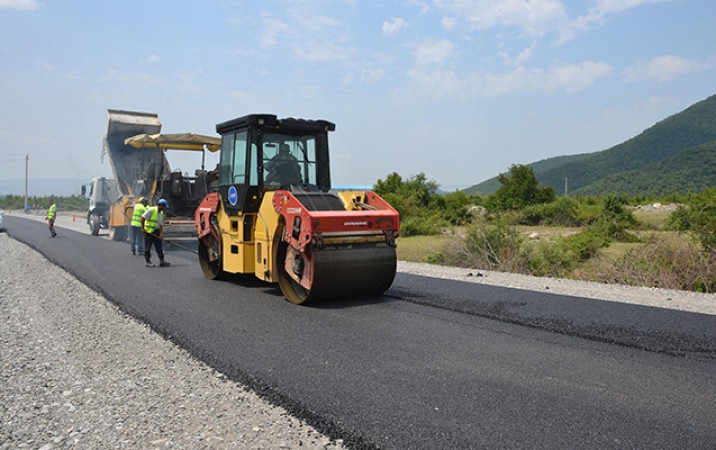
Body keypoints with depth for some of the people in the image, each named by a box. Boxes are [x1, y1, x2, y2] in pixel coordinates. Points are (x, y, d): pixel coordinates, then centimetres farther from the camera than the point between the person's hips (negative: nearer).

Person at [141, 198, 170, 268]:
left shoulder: (161, 213, 10)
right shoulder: (151, 210, -12)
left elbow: (161, 224, 11)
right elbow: (143, 217, -15)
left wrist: (161, 233, -2)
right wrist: (143, 227, -14)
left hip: (156, 231, 7)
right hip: (148, 231, -7)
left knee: (159, 247, 5)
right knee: (148, 247, 0)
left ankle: (162, 261, 7)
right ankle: (147, 261, 7)